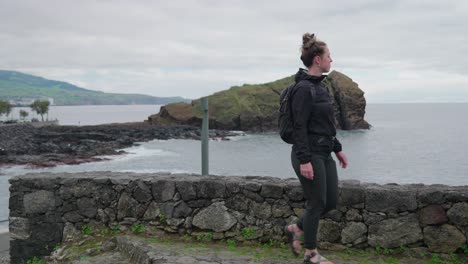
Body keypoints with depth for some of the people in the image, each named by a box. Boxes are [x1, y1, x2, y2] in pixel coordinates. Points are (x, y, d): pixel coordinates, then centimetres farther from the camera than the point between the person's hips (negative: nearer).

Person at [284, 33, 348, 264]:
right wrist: (304, 160, -23)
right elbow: (299, 127, -20)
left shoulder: (319, 86, 13)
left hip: (324, 153, 9)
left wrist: (337, 149, 21)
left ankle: (295, 228, 30)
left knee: (331, 201, 11)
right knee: (317, 203, 1)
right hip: (309, 155, -9)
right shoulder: (303, 88, -16)